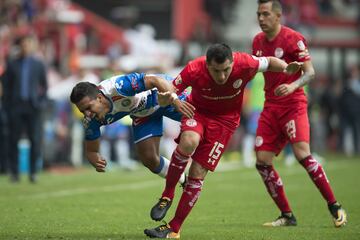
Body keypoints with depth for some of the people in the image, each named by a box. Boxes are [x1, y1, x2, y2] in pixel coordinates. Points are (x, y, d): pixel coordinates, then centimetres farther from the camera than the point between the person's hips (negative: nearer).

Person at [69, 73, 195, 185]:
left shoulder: (117, 87, -41)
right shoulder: (91, 120, -22)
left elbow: (155, 80, -41)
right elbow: (91, 151, -8)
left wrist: (175, 100, -55)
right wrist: (95, 161, -33)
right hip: (142, 113, 5)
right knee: (149, 159, -2)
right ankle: (184, 182, 23)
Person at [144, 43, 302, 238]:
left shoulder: (244, 64, -26)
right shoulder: (194, 70, -27)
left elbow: (269, 62, -4)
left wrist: (287, 68, -24)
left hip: (225, 118, 0)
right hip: (197, 111, 0)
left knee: (197, 174, -8)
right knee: (189, 142, -34)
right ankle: (167, 195, -12)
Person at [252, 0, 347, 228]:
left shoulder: (293, 39, -9)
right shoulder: (258, 41, 10)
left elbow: (310, 72, -13)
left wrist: (293, 86, -29)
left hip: (293, 104, -7)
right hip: (270, 106, 7)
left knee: (302, 153, -22)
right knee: (262, 162, -3)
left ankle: (334, 206, -10)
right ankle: (287, 216, 7)